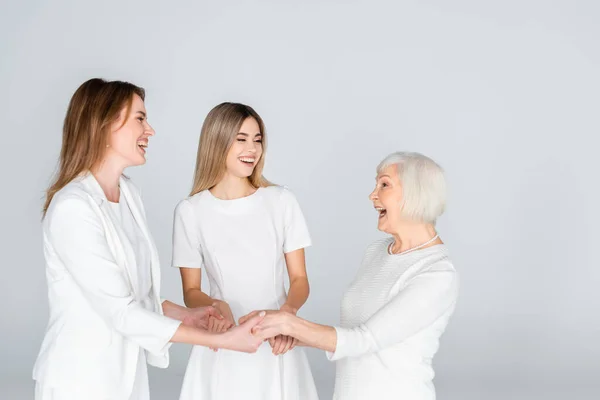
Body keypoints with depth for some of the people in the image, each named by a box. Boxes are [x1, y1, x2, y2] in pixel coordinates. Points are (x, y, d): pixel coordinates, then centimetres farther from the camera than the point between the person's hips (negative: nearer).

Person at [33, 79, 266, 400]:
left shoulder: (128, 192, 4)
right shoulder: (73, 207, -22)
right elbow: (120, 312, -23)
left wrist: (184, 314, -3)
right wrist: (222, 340, -23)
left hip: (127, 371, 7)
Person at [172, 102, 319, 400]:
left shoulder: (281, 201, -2)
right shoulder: (191, 211, -4)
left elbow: (299, 279, 0)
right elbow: (191, 292, 1)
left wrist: (288, 310, -20)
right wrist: (215, 306, -19)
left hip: (276, 344, 1)